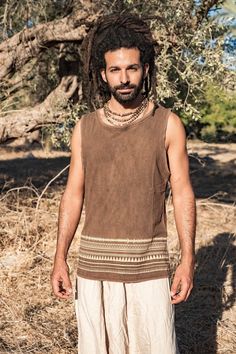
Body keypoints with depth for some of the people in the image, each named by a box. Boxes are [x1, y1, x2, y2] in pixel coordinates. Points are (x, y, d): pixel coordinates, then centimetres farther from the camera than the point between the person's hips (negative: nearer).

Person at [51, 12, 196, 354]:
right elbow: (73, 194, 6)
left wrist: (188, 259, -8)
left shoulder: (167, 124, -2)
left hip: (150, 265, -2)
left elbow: (182, 193, -2)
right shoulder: (85, 127, 3)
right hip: (95, 263, 2)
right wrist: (60, 259, 2)